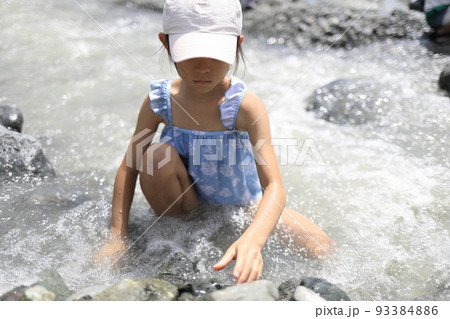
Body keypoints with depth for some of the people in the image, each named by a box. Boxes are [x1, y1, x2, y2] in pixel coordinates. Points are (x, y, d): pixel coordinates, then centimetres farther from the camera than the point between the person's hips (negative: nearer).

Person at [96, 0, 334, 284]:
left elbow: (274, 186, -33)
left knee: (321, 249, -14)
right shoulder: (160, 102, -18)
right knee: (158, 154, -29)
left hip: (243, 206, -1)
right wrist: (118, 237, -13)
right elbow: (129, 168, -8)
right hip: (187, 205, 1)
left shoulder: (246, 106, -26)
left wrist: (253, 239, -52)